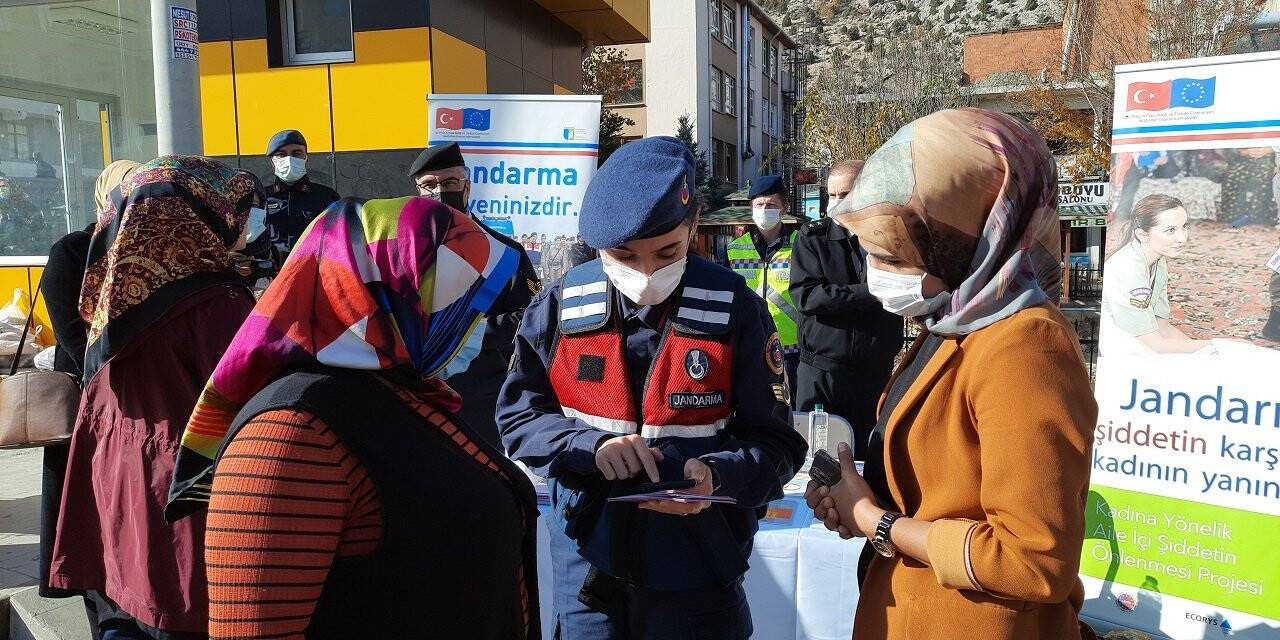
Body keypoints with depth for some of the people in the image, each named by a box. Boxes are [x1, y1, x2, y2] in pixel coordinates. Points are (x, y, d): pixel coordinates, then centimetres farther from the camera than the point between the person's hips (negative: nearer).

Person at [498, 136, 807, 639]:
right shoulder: (559, 308, -6)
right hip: (586, 573, 2)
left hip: (699, 577, -1)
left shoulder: (735, 311, -10)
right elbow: (517, 415, 0)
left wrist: (716, 475, -26)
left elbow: (776, 441, -6)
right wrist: (592, 445, -19)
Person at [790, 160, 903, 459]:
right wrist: (867, 293, -15)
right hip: (820, 372, -1)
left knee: (866, 460, 10)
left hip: (877, 374, 2)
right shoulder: (812, 236, 1)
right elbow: (804, 295, -12)